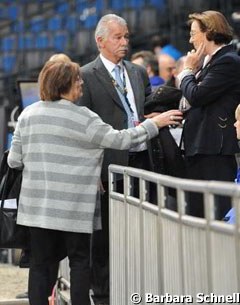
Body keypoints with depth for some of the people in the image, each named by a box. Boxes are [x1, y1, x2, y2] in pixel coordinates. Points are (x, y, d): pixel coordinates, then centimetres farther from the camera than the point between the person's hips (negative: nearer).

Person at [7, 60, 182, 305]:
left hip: (37, 204, 4)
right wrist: (154, 124, 3)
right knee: (79, 261, 10)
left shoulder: (28, 115, 4)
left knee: (40, 263, 8)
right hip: (74, 206, -4)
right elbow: (120, 140, -7)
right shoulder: (82, 117, -10)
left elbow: (14, 161, 5)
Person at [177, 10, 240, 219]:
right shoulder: (212, 61, 17)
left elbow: (196, 96, -19)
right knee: (198, 212, 13)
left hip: (215, 149, -10)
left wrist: (188, 70, -3)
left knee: (216, 213, -7)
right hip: (201, 149, 10)